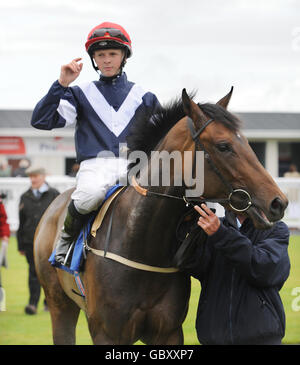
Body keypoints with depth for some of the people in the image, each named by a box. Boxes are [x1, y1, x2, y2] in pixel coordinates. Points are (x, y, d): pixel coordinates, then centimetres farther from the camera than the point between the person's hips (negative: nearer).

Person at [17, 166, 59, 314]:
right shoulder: (25, 197, 11)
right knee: (34, 272, -5)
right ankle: (33, 303, -8)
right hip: (31, 241, 1)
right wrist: (21, 245, 8)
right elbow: (21, 223, 12)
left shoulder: (54, 195, 4)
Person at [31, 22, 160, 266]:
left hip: (133, 164, 1)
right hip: (95, 164, -1)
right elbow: (41, 120, 3)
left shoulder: (142, 97, 18)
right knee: (89, 194, -38)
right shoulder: (82, 94, 15)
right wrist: (62, 84, -5)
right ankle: (67, 236, -8)